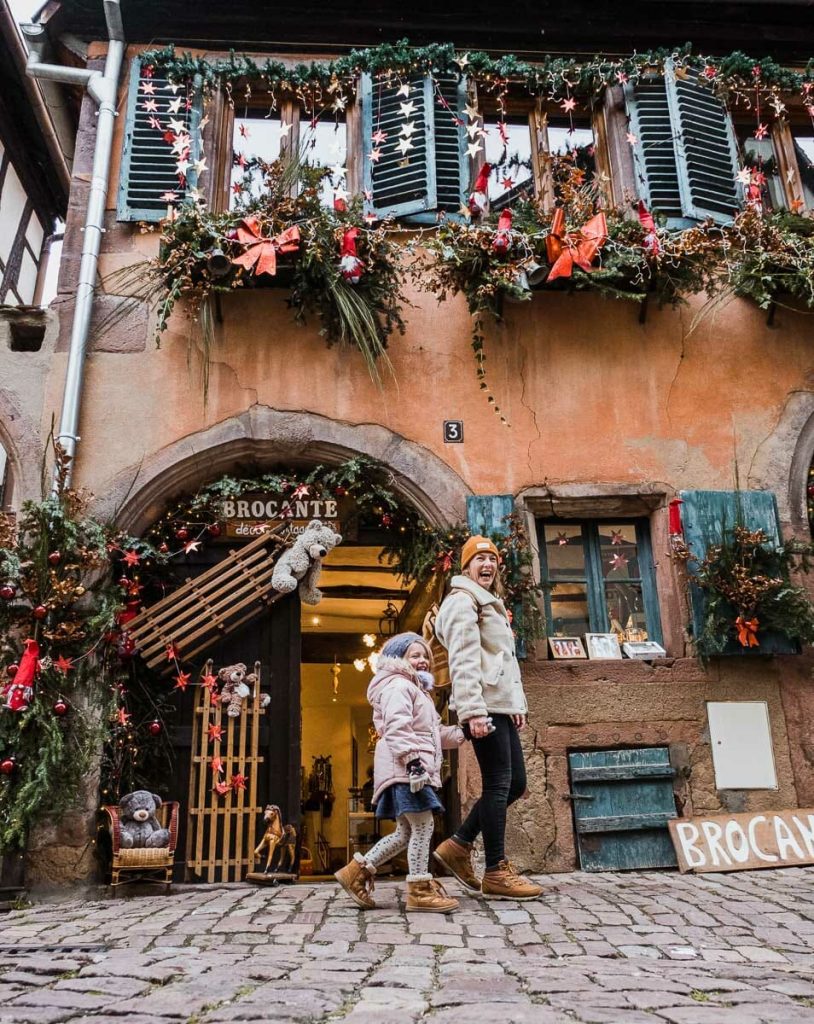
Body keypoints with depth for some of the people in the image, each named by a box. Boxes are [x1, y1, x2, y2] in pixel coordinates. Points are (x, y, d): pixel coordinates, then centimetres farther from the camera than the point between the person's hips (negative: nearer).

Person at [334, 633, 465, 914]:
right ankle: (420, 891, 1)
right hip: (405, 768, -11)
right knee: (422, 827, -7)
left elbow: (434, 732, 32)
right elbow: (397, 729, -21)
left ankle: (357, 870, 18)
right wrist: (413, 760, -29)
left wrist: (462, 732, 22)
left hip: (407, 771, 11)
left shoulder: (417, 690, 28)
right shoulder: (398, 685, -7)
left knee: (406, 832, 13)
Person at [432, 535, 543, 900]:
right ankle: (496, 873, 2)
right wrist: (474, 711, -23)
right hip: (485, 706, -10)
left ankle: (458, 845, 16)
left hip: (502, 706, 10)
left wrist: (518, 703, 20)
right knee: (499, 784, -7)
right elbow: (463, 661, -16)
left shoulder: (492, 604, 25)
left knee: (515, 782, 9)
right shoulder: (463, 600, -5)